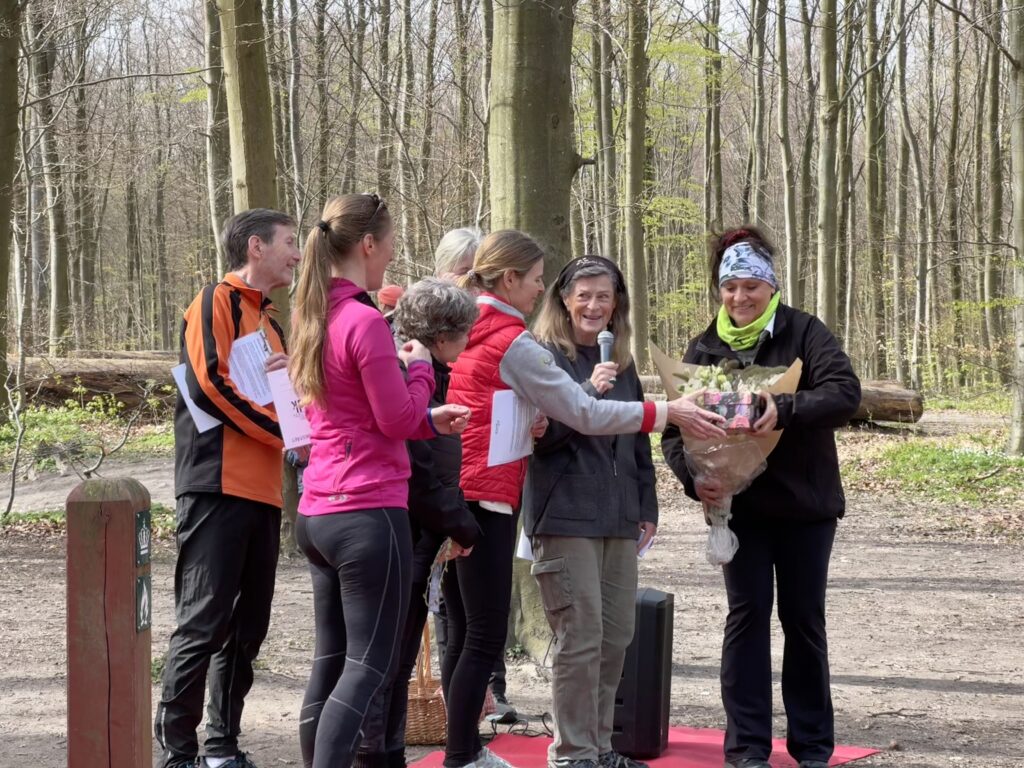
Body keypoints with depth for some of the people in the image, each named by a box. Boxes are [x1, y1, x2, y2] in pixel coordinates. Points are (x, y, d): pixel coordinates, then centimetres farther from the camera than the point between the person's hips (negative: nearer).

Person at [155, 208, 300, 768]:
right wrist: (283, 433, -13)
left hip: (262, 491, 9)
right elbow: (209, 382, -15)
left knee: (247, 625, 10)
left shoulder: (270, 321, 22)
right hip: (219, 487, -9)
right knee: (204, 621, -8)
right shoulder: (217, 301, -3)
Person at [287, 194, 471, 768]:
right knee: (370, 668, -5)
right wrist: (420, 367, 3)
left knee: (331, 661, 14)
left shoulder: (315, 317, 12)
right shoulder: (366, 321, -16)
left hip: (318, 513, 9)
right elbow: (397, 421, -13)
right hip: (369, 513, -9)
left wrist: (430, 420, 13)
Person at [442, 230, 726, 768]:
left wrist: (524, 421, 8)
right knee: (486, 637, -3)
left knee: (464, 633, 13)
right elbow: (584, 415, -14)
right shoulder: (513, 344, -14)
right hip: (485, 499, -9)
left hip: (451, 495, 9)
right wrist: (669, 412, -10)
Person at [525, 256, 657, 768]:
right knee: (580, 638, -8)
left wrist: (647, 507, 19)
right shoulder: (545, 356, -5)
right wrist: (589, 392, -22)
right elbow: (540, 434, -13)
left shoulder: (621, 362, 16)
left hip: (617, 519, 7)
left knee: (617, 636, 9)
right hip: (566, 518, -7)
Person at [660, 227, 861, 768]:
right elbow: (673, 427, -1)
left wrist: (786, 409, -36)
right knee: (748, 615, 2)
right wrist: (692, 476, -20)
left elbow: (845, 392, -21)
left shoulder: (803, 333, -7)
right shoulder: (705, 349, 1)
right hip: (739, 503, 1)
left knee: (803, 619, 6)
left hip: (805, 502, -1)